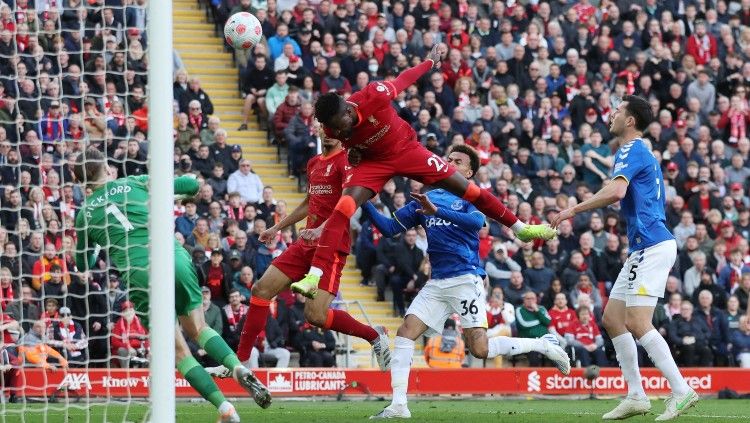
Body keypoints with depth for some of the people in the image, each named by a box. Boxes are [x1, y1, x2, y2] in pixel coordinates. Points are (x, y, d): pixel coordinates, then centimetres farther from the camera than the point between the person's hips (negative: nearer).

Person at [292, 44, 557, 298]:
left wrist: (431, 61, 3)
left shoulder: (374, 96, -33)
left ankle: (520, 228, 21)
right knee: (343, 206, -24)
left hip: (405, 148, 0)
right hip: (373, 160, 0)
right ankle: (314, 275, -27)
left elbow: (404, 80, -12)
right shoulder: (332, 130, -22)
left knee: (466, 188, 1)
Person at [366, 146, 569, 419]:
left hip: (466, 280, -6)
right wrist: (365, 203, 0)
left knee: (480, 349, -14)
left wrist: (437, 211, -34)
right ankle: (398, 405, -10)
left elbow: (477, 221, -23)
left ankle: (544, 347, 6)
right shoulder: (425, 199, 16)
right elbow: (389, 228, 15)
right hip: (438, 282, 6)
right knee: (405, 332, -10)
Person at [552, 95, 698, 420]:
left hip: (651, 245, -10)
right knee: (612, 318, 9)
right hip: (643, 249, 10)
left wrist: (574, 210, -21)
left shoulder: (632, 150, -10)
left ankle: (681, 391, -17)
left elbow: (616, 191, -27)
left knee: (637, 322, -16)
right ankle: (636, 396, 9)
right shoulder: (642, 153, 22)